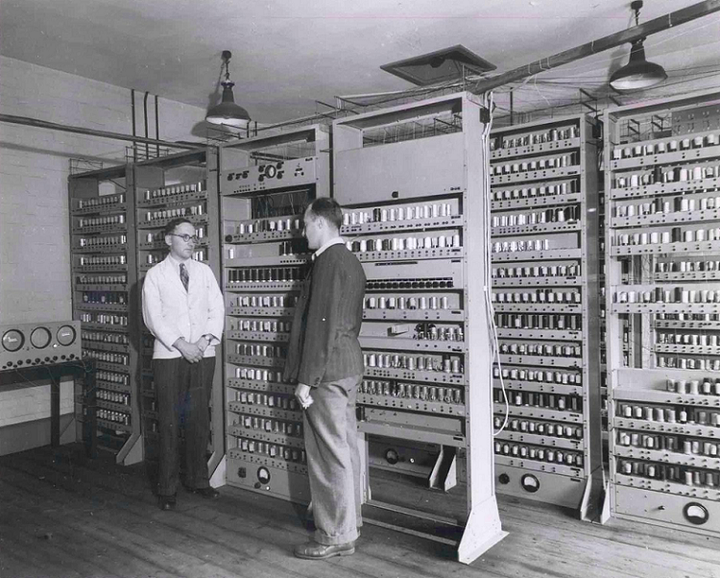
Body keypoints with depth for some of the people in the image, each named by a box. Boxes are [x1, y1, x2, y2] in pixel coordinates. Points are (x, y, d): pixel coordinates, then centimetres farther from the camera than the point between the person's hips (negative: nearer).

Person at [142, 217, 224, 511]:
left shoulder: (204, 271, 10)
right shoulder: (155, 275, 1)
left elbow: (217, 309, 6)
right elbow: (154, 317, -6)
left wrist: (207, 339, -10)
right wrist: (181, 344, -15)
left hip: (203, 355, 3)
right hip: (169, 357, -3)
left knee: (199, 420, 8)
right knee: (169, 422, 2)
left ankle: (198, 479, 22)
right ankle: (167, 487, 14)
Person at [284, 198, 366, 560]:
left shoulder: (329, 261, -15)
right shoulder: (350, 261, 15)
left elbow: (321, 323, -21)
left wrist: (306, 378, -18)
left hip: (326, 372, -10)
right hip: (347, 367, 10)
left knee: (329, 454, -2)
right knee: (344, 448, 17)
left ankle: (335, 536, 8)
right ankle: (348, 520, 29)